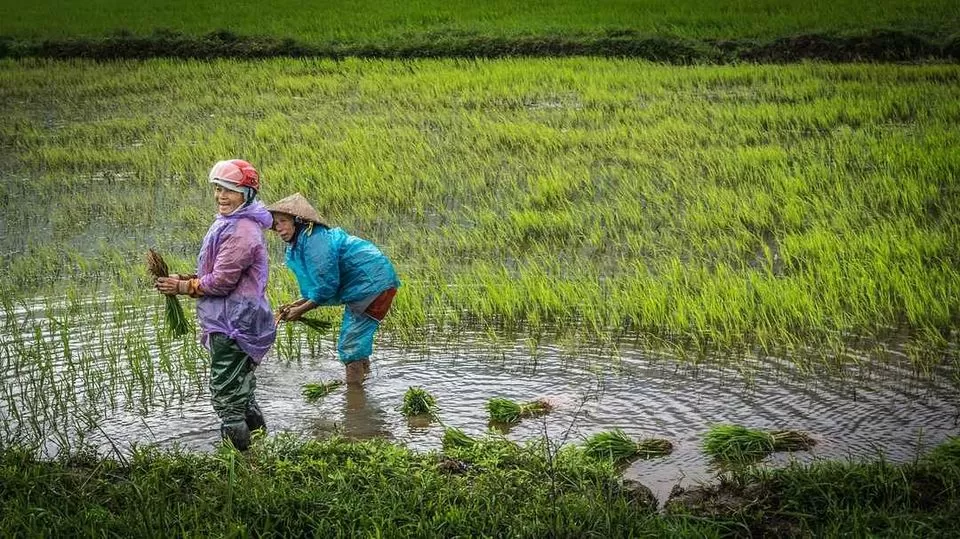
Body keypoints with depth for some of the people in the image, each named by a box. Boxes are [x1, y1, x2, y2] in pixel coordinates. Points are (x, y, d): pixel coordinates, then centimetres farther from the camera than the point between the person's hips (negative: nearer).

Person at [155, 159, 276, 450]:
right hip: (233, 323, 11)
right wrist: (187, 278, 5)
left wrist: (184, 288, -8)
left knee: (227, 396, -6)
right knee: (242, 393, 22)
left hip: (233, 326, -11)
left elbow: (222, 281, -21)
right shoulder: (229, 223, 15)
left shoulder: (242, 232, -20)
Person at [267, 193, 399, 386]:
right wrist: (293, 306, -1)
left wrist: (301, 310, -12)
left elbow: (326, 286, -21)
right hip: (361, 289, 11)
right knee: (355, 341, 21)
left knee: (350, 345, -10)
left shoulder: (315, 240, -21)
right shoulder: (296, 247, 10)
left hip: (374, 284, -11)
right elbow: (315, 290, 13)